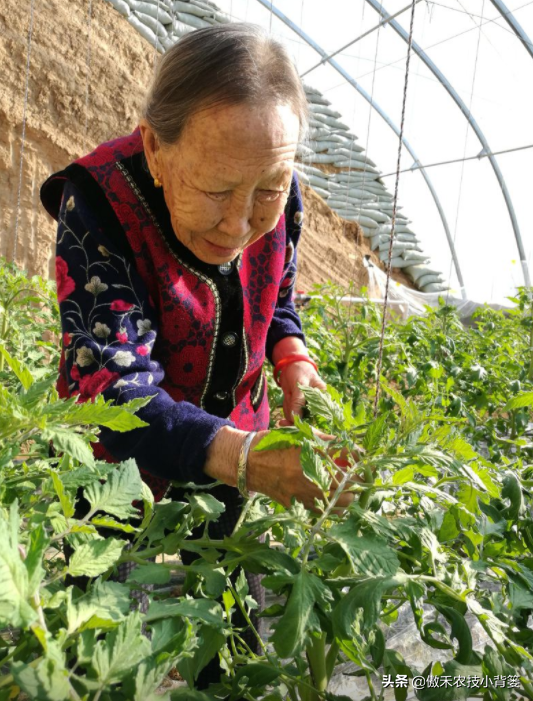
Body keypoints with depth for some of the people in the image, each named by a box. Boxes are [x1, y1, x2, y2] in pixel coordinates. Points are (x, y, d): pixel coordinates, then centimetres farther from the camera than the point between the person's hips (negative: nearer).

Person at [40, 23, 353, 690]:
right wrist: (244, 457, -50)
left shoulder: (276, 204, -15)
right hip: (121, 468, -3)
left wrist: (294, 363, -17)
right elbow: (111, 384, -35)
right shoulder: (97, 204, -28)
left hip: (227, 454, 4)